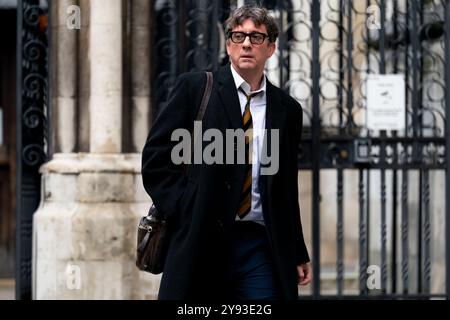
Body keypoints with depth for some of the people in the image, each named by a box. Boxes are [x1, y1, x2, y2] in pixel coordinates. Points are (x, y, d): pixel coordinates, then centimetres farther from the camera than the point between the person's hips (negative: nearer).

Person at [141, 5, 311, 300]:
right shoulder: (195, 88, 3)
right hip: (200, 241, -2)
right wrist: (188, 213, -9)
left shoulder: (287, 109, 12)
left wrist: (298, 255, 15)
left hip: (261, 244, 2)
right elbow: (155, 159, 1)